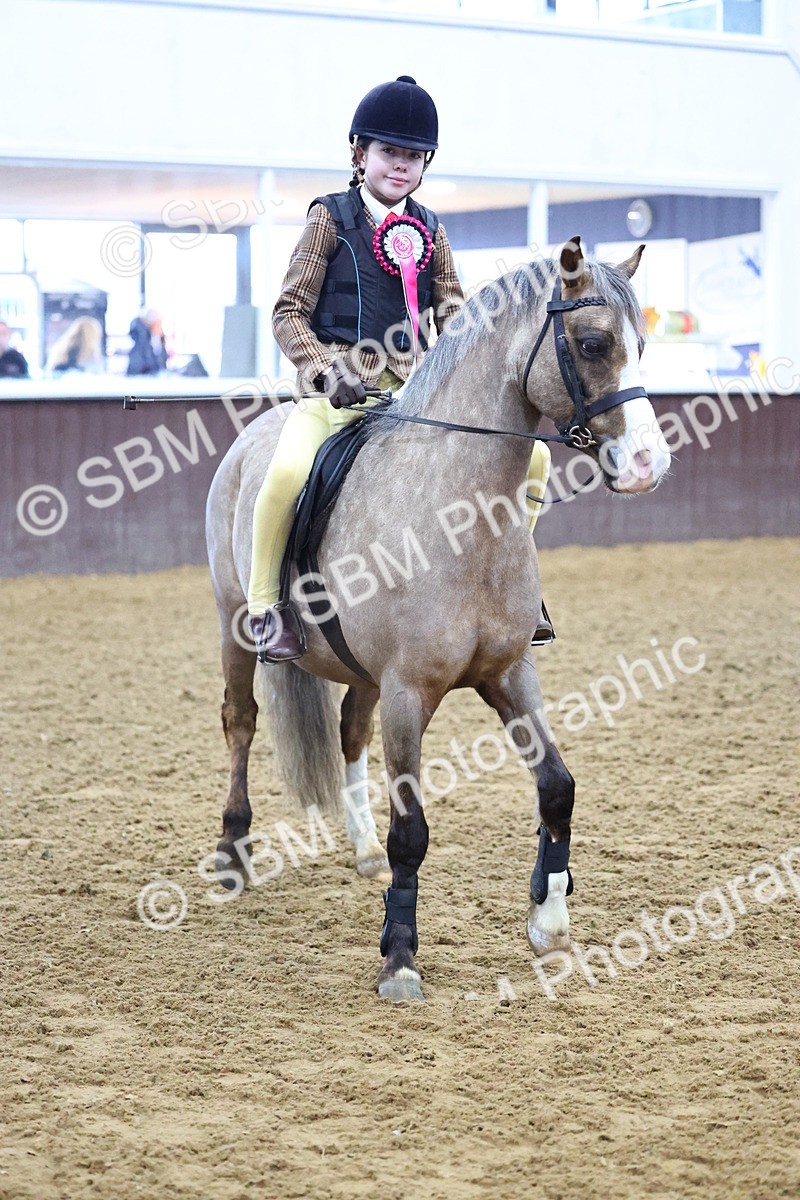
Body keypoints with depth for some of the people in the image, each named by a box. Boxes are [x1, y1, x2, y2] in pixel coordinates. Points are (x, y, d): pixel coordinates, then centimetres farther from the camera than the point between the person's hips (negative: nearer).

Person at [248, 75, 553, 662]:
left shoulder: (429, 232, 13)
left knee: (532, 456, -5)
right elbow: (289, 314, -2)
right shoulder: (332, 217, 2)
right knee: (289, 470, -36)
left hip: (415, 390, 5)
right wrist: (327, 369, -19)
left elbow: (453, 315, 12)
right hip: (340, 390, -5)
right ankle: (265, 602, -15)